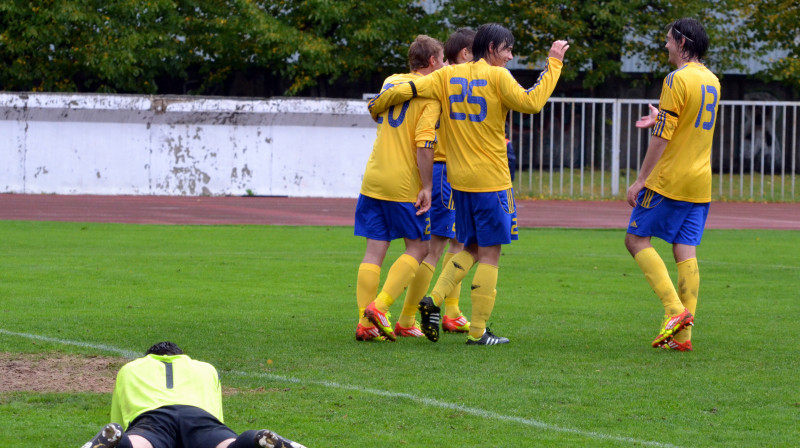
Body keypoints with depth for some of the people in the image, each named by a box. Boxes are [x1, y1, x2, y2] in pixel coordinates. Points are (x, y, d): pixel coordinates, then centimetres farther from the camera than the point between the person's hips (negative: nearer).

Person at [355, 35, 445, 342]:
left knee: (375, 250, 6)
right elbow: (424, 143, -16)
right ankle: (379, 306, -9)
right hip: (405, 183, -6)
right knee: (418, 248, 6)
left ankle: (365, 323, 0)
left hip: (373, 178, 6)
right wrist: (426, 187, -14)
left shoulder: (390, 82, 13)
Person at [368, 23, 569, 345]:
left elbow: (405, 91, 1)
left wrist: (375, 107, 18)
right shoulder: (497, 77, -8)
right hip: (491, 179, -6)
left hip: (459, 179, 6)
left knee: (472, 248, 19)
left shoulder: (448, 76, 6)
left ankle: (434, 300, -1)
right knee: (489, 253, 0)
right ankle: (478, 331, -1)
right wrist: (554, 63, -6)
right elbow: (531, 102, -14)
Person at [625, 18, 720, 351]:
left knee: (636, 239, 1)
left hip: (669, 180, -8)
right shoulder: (712, 81, 12)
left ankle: (675, 310, -12)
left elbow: (662, 137, -16)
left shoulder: (678, 80, -14)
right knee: (686, 253, 5)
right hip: (700, 183, 8)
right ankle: (682, 334, 1)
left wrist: (640, 180, -13)